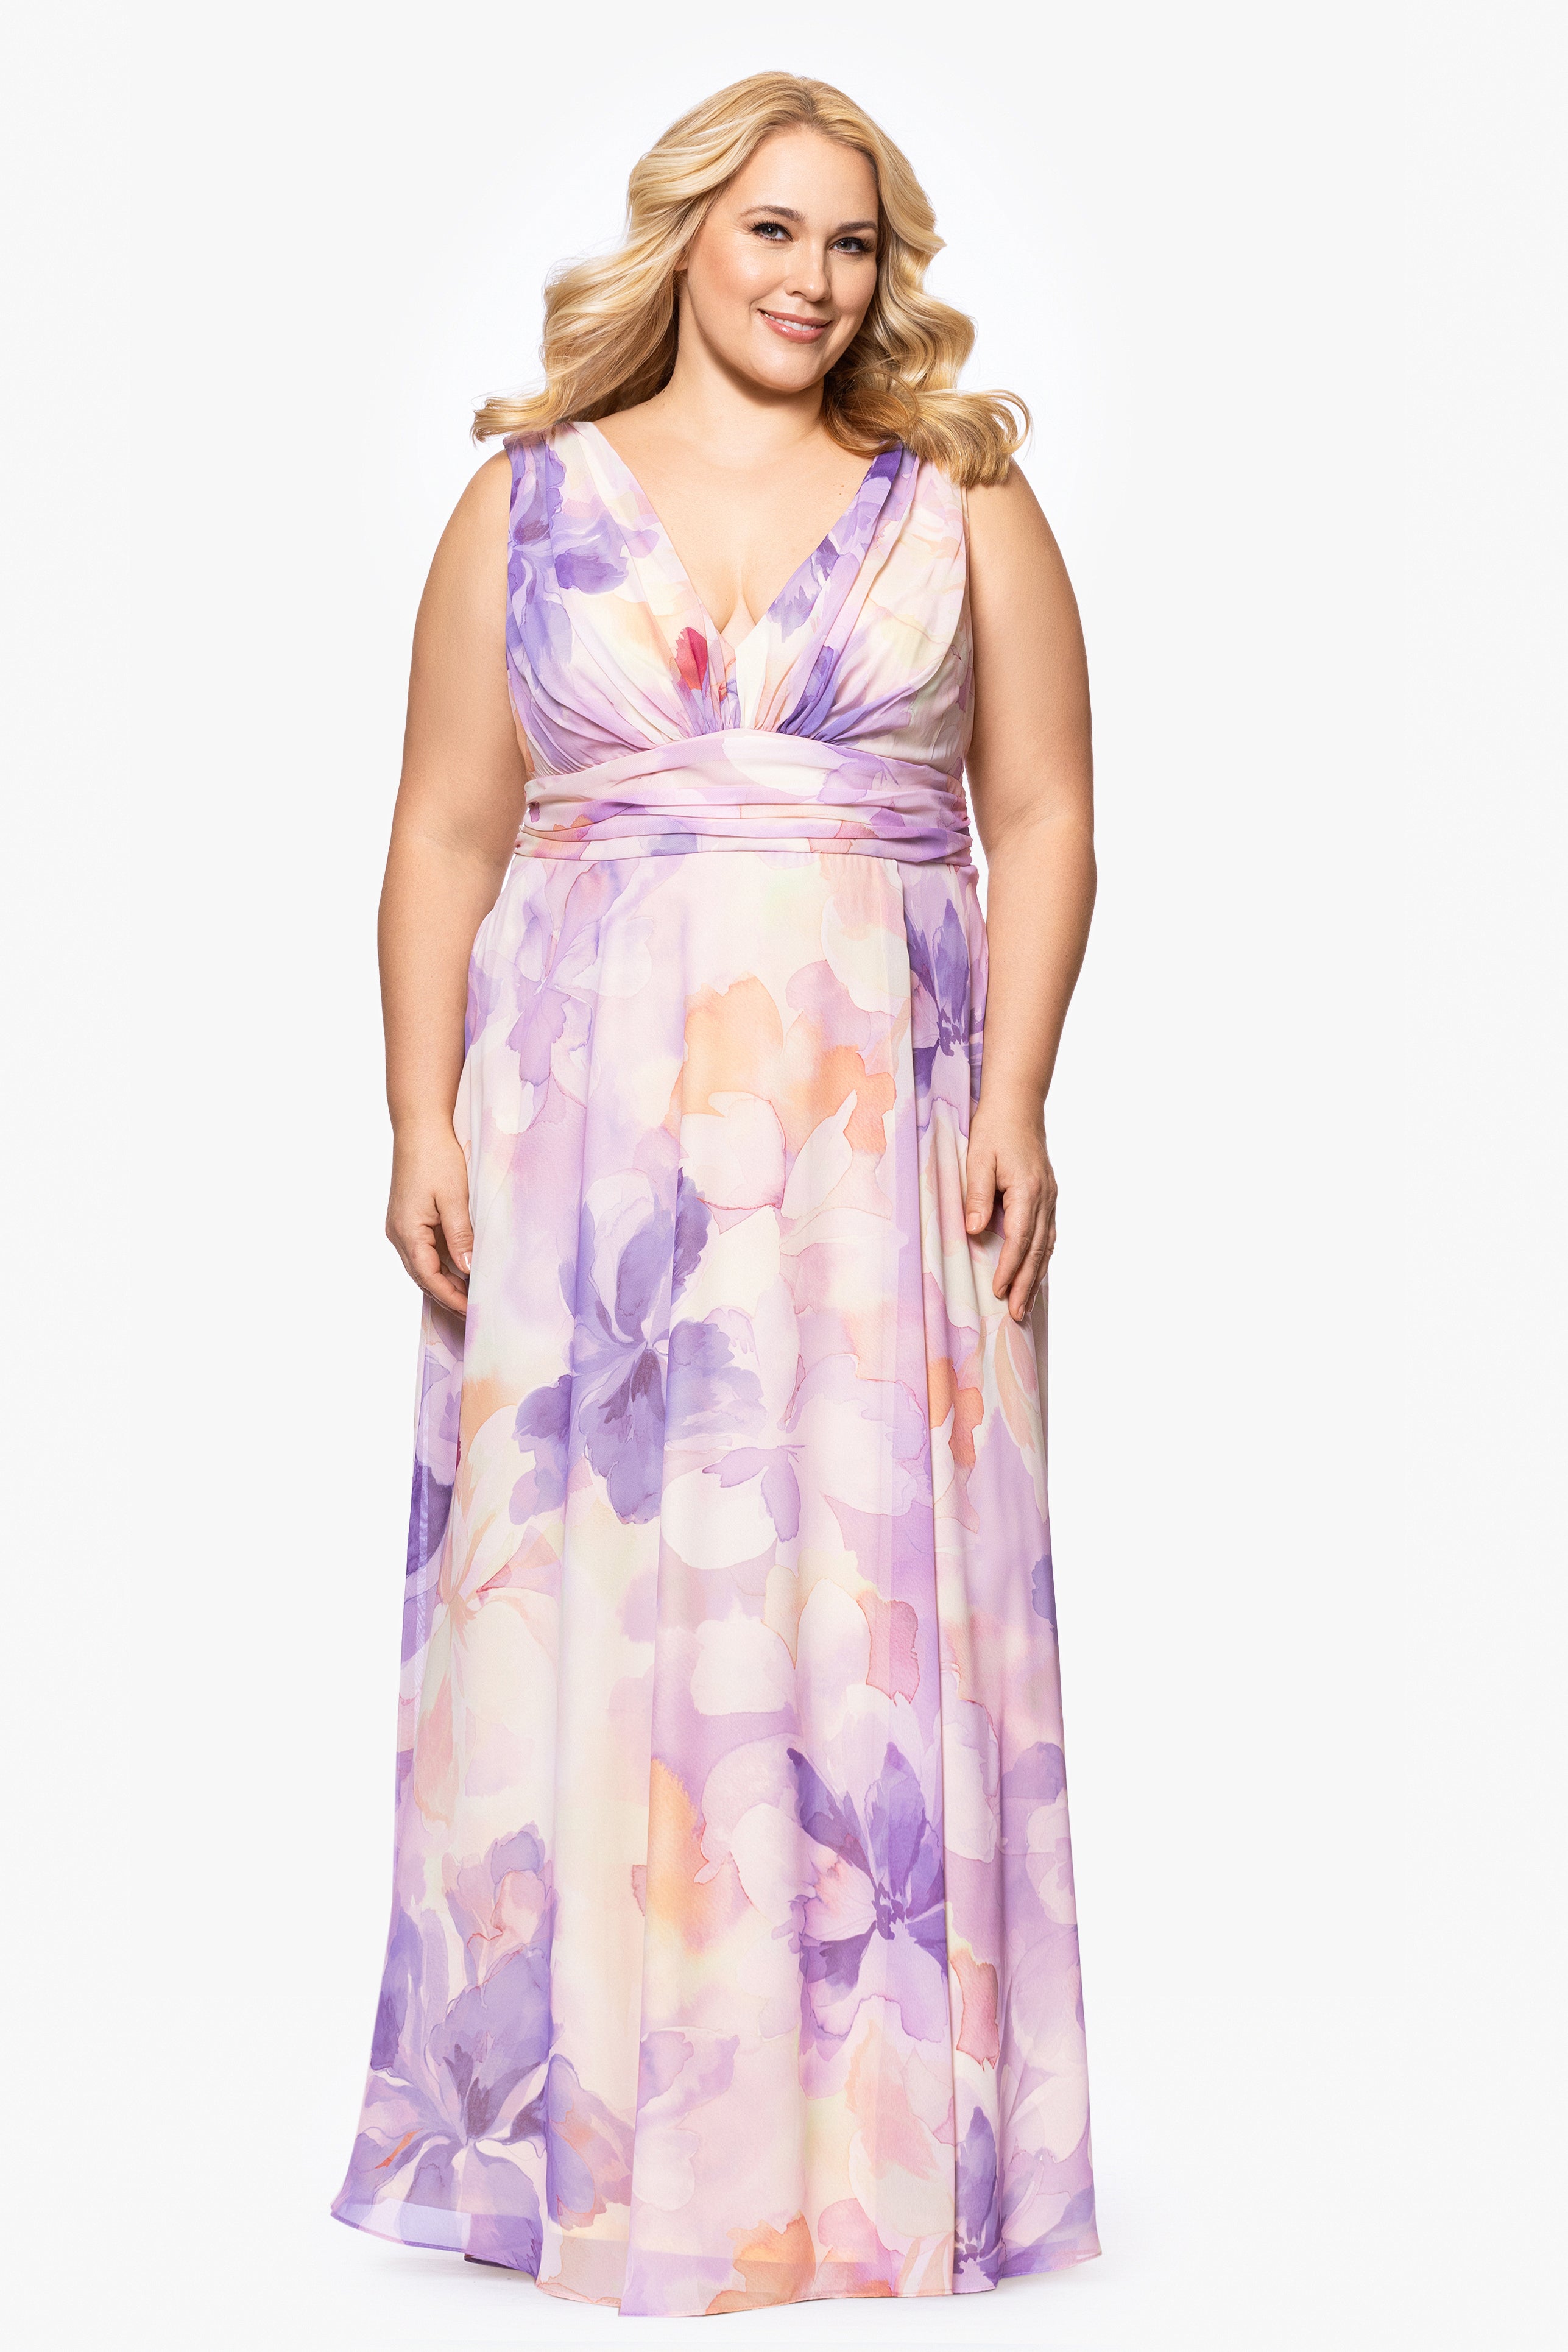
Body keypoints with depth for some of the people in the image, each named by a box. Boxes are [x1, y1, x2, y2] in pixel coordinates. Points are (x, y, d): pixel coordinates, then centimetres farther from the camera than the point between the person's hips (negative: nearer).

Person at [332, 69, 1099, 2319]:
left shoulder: (964, 508, 9)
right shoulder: (526, 503, 11)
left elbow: (1046, 824, 5)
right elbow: (445, 835, 8)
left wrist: (1013, 1101, -7)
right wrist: (423, 1122, -1)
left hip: (880, 1119, 0)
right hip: (584, 1117, 1)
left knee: (870, 1598, 0)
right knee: (580, 1593, 1)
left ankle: (872, 2138, 12)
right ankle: (588, 2124, 14)